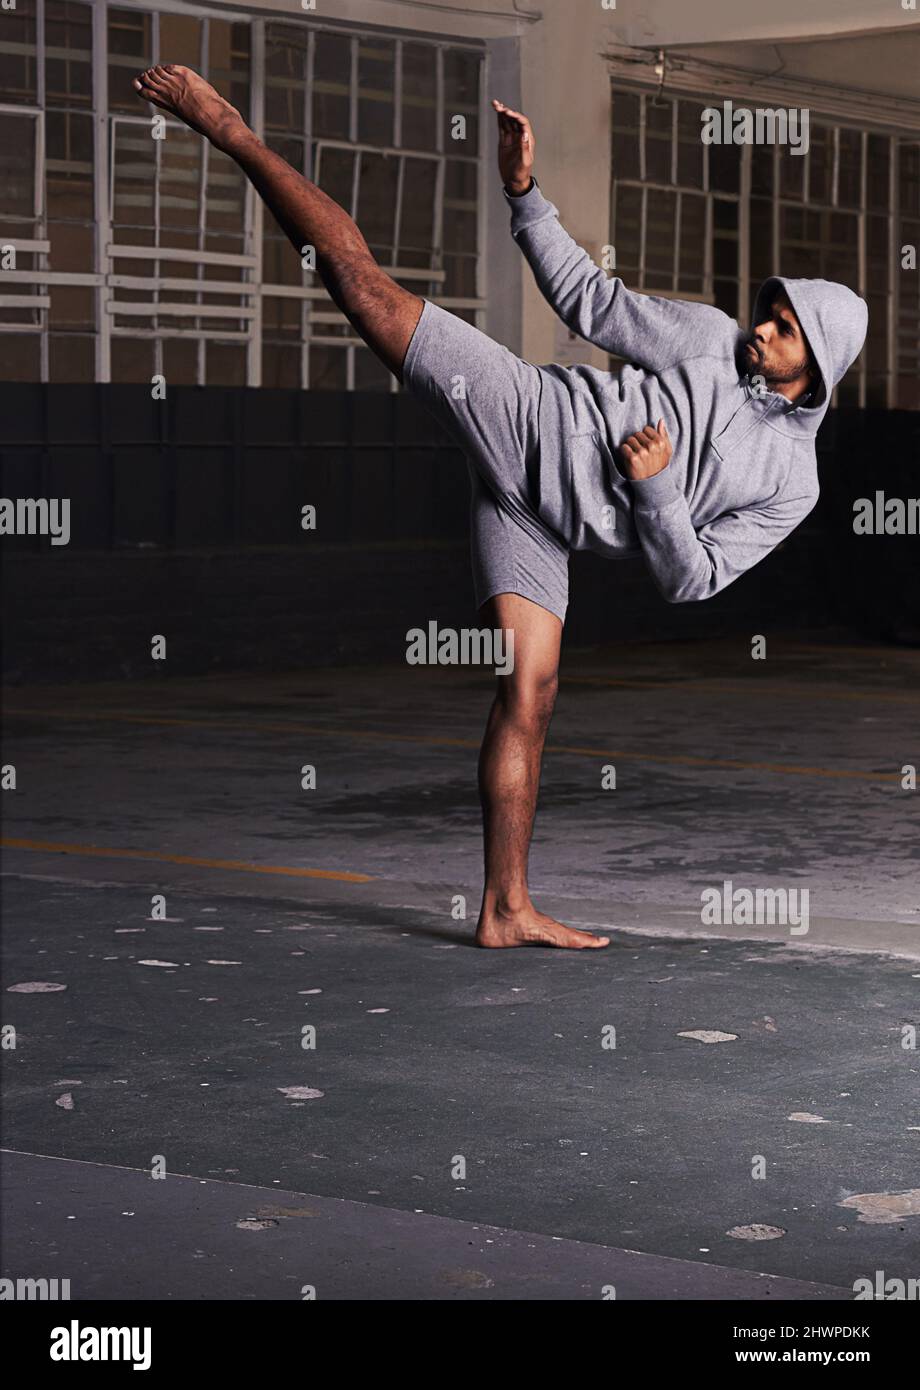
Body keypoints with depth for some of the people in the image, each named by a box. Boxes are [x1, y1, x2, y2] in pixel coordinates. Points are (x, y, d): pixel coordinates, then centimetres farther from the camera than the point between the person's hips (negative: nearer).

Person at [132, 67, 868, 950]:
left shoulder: (793, 486, 6)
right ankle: (225, 126, -5)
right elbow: (592, 302, 3)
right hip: (529, 418, -2)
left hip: (541, 519, 2)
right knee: (365, 285, -15)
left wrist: (657, 489, -14)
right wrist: (525, 194, -4)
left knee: (530, 696, -5)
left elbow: (691, 580, 1)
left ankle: (506, 910, 1)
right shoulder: (711, 339, 3)